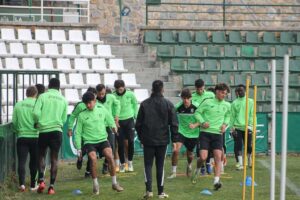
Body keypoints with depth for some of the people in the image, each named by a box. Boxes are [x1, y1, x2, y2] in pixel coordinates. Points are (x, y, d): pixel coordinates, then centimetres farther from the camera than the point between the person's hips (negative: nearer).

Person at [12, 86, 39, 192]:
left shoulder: (18, 105, 3)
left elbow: (14, 123, 5)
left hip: (22, 137, 1)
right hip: (35, 137, -1)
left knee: (21, 161, -1)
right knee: (34, 162, 11)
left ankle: (22, 183, -17)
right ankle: (33, 185, 17)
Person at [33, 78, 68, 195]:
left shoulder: (43, 96, -1)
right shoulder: (63, 100, 7)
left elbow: (36, 112, -10)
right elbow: (64, 119, 10)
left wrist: (38, 122, 9)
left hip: (43, 131, -1)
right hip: (57, 131, 1)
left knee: (41, 156, 14)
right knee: (54, 159, 5)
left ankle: (41, 180, -4)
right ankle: (51, 186, 0)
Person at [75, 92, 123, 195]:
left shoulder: (102, 110, 5)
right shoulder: (82, 115, 1)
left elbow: (110, 120, 16)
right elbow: (78, 132, 5)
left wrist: (113, 126, -7)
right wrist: (78, 148, 3)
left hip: (102, 139, 1)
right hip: (89, 142, -1)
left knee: (110, 156, -22)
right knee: (93, 159, -25)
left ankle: (114, 183, -9)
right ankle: (95, 184, -7)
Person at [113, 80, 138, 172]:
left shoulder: (130, 94, -7)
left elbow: (135, 104, 7)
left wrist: (135, 116, 6)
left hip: (129, 120, 0)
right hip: (118, 121, 0)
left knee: (130, 141, -4)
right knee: (120, 143, 1)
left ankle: (130, 162, 13)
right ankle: (122, 164, 14)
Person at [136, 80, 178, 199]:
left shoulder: (144, 104, -2)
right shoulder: (168, 104, -4)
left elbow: (138, 123, 3)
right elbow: (173, 123, -4)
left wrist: (141, 137, 15)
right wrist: (174, 139, 3)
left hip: (148, 140, 0)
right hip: (162, 140, 0)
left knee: (148, 164, 6)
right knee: (160, 165, 9)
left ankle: (149, 190, -12)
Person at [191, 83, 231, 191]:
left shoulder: (227, 105, 9)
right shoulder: (208, 102, -2)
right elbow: (197, 112, 2)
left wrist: (225, 124, 7)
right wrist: (202, 122, -14)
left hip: (218, 134, 3)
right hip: (205, 133, -3)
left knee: (218, 157, -11)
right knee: (203, 157, -10)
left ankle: (216, 181, -14)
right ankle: (198, 169, 23)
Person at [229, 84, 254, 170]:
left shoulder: (250, 101, 5)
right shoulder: (234, 103, 8)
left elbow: (252, 115, 1)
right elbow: (232, 116, 8)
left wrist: (250, 125, -11)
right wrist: (232, 127, -1)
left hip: (247, 128, -1)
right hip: (237, 127, 1)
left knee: (249, 146, 2)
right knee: (238, 146, -6)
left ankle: (249, 159, 31)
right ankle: (240, 163, -3)